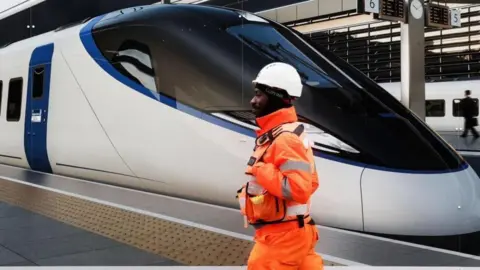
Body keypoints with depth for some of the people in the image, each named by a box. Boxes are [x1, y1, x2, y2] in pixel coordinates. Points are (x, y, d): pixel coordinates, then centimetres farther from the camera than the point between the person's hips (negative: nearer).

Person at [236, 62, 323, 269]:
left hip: (281, 236, -10)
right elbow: (310, 182, 19)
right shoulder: (275, 135, 12)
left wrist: (260, 170, -23)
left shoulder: (285, 139, -21)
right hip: (287, 233, 10)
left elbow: (299, 189, -30)